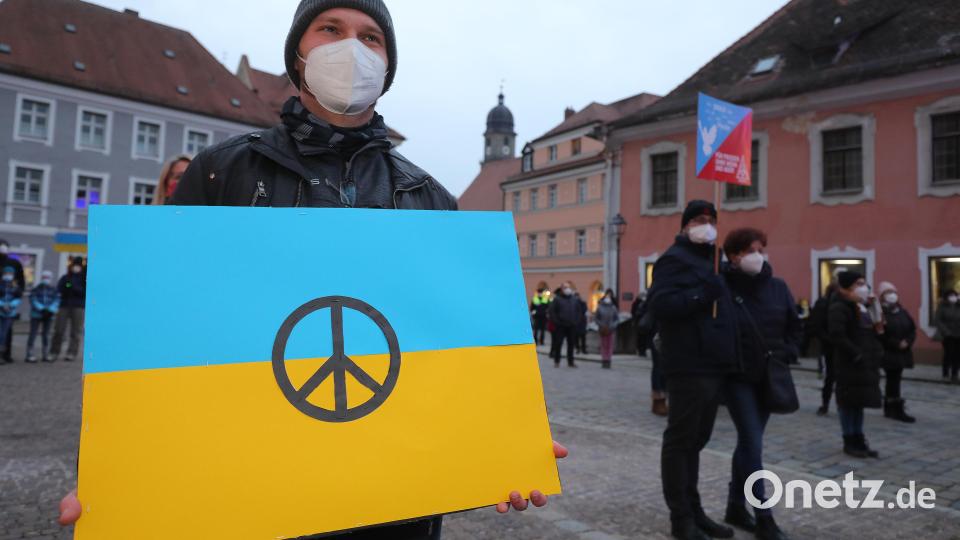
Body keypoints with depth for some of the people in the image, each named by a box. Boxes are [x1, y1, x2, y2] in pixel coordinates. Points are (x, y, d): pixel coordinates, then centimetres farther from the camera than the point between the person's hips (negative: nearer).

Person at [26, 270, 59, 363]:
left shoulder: (54, 290, 6)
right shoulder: (36, 289, 0)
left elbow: (56, 301, -3)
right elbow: (33, 300, -10)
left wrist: (51, 310, -18)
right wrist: (41, 309, -22)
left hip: (48, 315, 2)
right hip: (36, 315, -2)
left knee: (46, 335, 9)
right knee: (33, 334, -3)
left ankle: (45, 355, 17)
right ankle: (29, 355, 0)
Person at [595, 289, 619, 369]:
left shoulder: (614, 308, -1)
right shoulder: (600, 307, -1)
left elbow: (617, 319, 3)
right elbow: (595, 317, 4)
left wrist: (612, 326, -11)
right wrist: (601, 325, -6)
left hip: (611, 330, 0)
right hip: (603, 330, 0)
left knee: (610, 346, 0)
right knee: (603, 345, 2)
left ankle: (608, 361, 3)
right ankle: (604, 361, 7)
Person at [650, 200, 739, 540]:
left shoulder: (712, 260, 24)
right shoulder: (675, 259, -6)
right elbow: (660, 305, -20)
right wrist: (701, 294, -26)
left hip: (713, 365, 10)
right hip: (690, 367, -10)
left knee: (696, 439, 15)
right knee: (681, 439, -2)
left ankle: (693, 510, 25)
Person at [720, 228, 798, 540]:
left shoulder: (777, 287, 4)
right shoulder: (723, 288, -11)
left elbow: (795, 327, 12)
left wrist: (785, 355, 0)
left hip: (768, 378, 5)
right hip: (737, 378, -5)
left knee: (748, 442, 14)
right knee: (752, 444, -6)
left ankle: (736, 507, 27)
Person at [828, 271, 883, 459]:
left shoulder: (863, 307, 15)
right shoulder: (839, 308, -14)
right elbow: (837, 336, -22)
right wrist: (856, 354, -22)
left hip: (866, 363, 9)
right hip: (849, 364, -9)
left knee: (860, 402, 14)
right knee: (848, 402, 0)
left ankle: (859, 440, 22)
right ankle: (849, 442, 9)